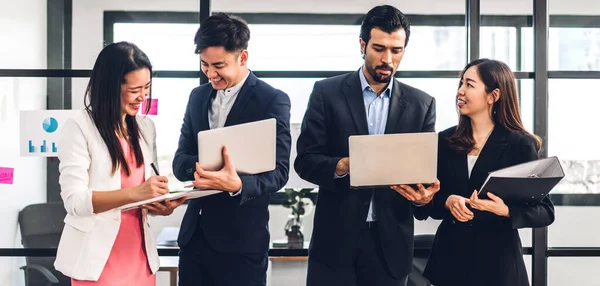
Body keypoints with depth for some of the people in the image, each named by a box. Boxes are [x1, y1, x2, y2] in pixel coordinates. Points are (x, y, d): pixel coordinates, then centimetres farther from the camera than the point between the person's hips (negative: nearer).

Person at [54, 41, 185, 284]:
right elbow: (74, 200, -17)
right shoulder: (79, 126, -11)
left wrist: (162, 206, -9)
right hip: (96, 256, -6)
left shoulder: (145, 127, 9)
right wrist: (134, 193, -28)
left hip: (139, 253, 6)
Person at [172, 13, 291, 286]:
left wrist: (237, 184, -32)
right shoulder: (198, 96, 9)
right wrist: (201, 165, -16)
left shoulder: (273, 100, -8)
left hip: (241, 240, -5)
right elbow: (180, 161, 7)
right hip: (193, 234, 5)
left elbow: (278, 172, -13)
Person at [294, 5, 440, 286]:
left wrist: (424, 194, -17)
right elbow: (304, 160, -4)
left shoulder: (421, 103, 5)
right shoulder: (326, 92, 0)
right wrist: (341, 166, -23)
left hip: (391, 242, 2)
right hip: (336, 238, -1)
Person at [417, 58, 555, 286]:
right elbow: (429, 198, 7)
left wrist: (505, 210, -24)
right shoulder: (445, 140, 3)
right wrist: (448, 201, -13)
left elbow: (545, 211, -8)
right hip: (449, 256, 3)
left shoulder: (520, 144, -7)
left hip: (498, 260, -3)